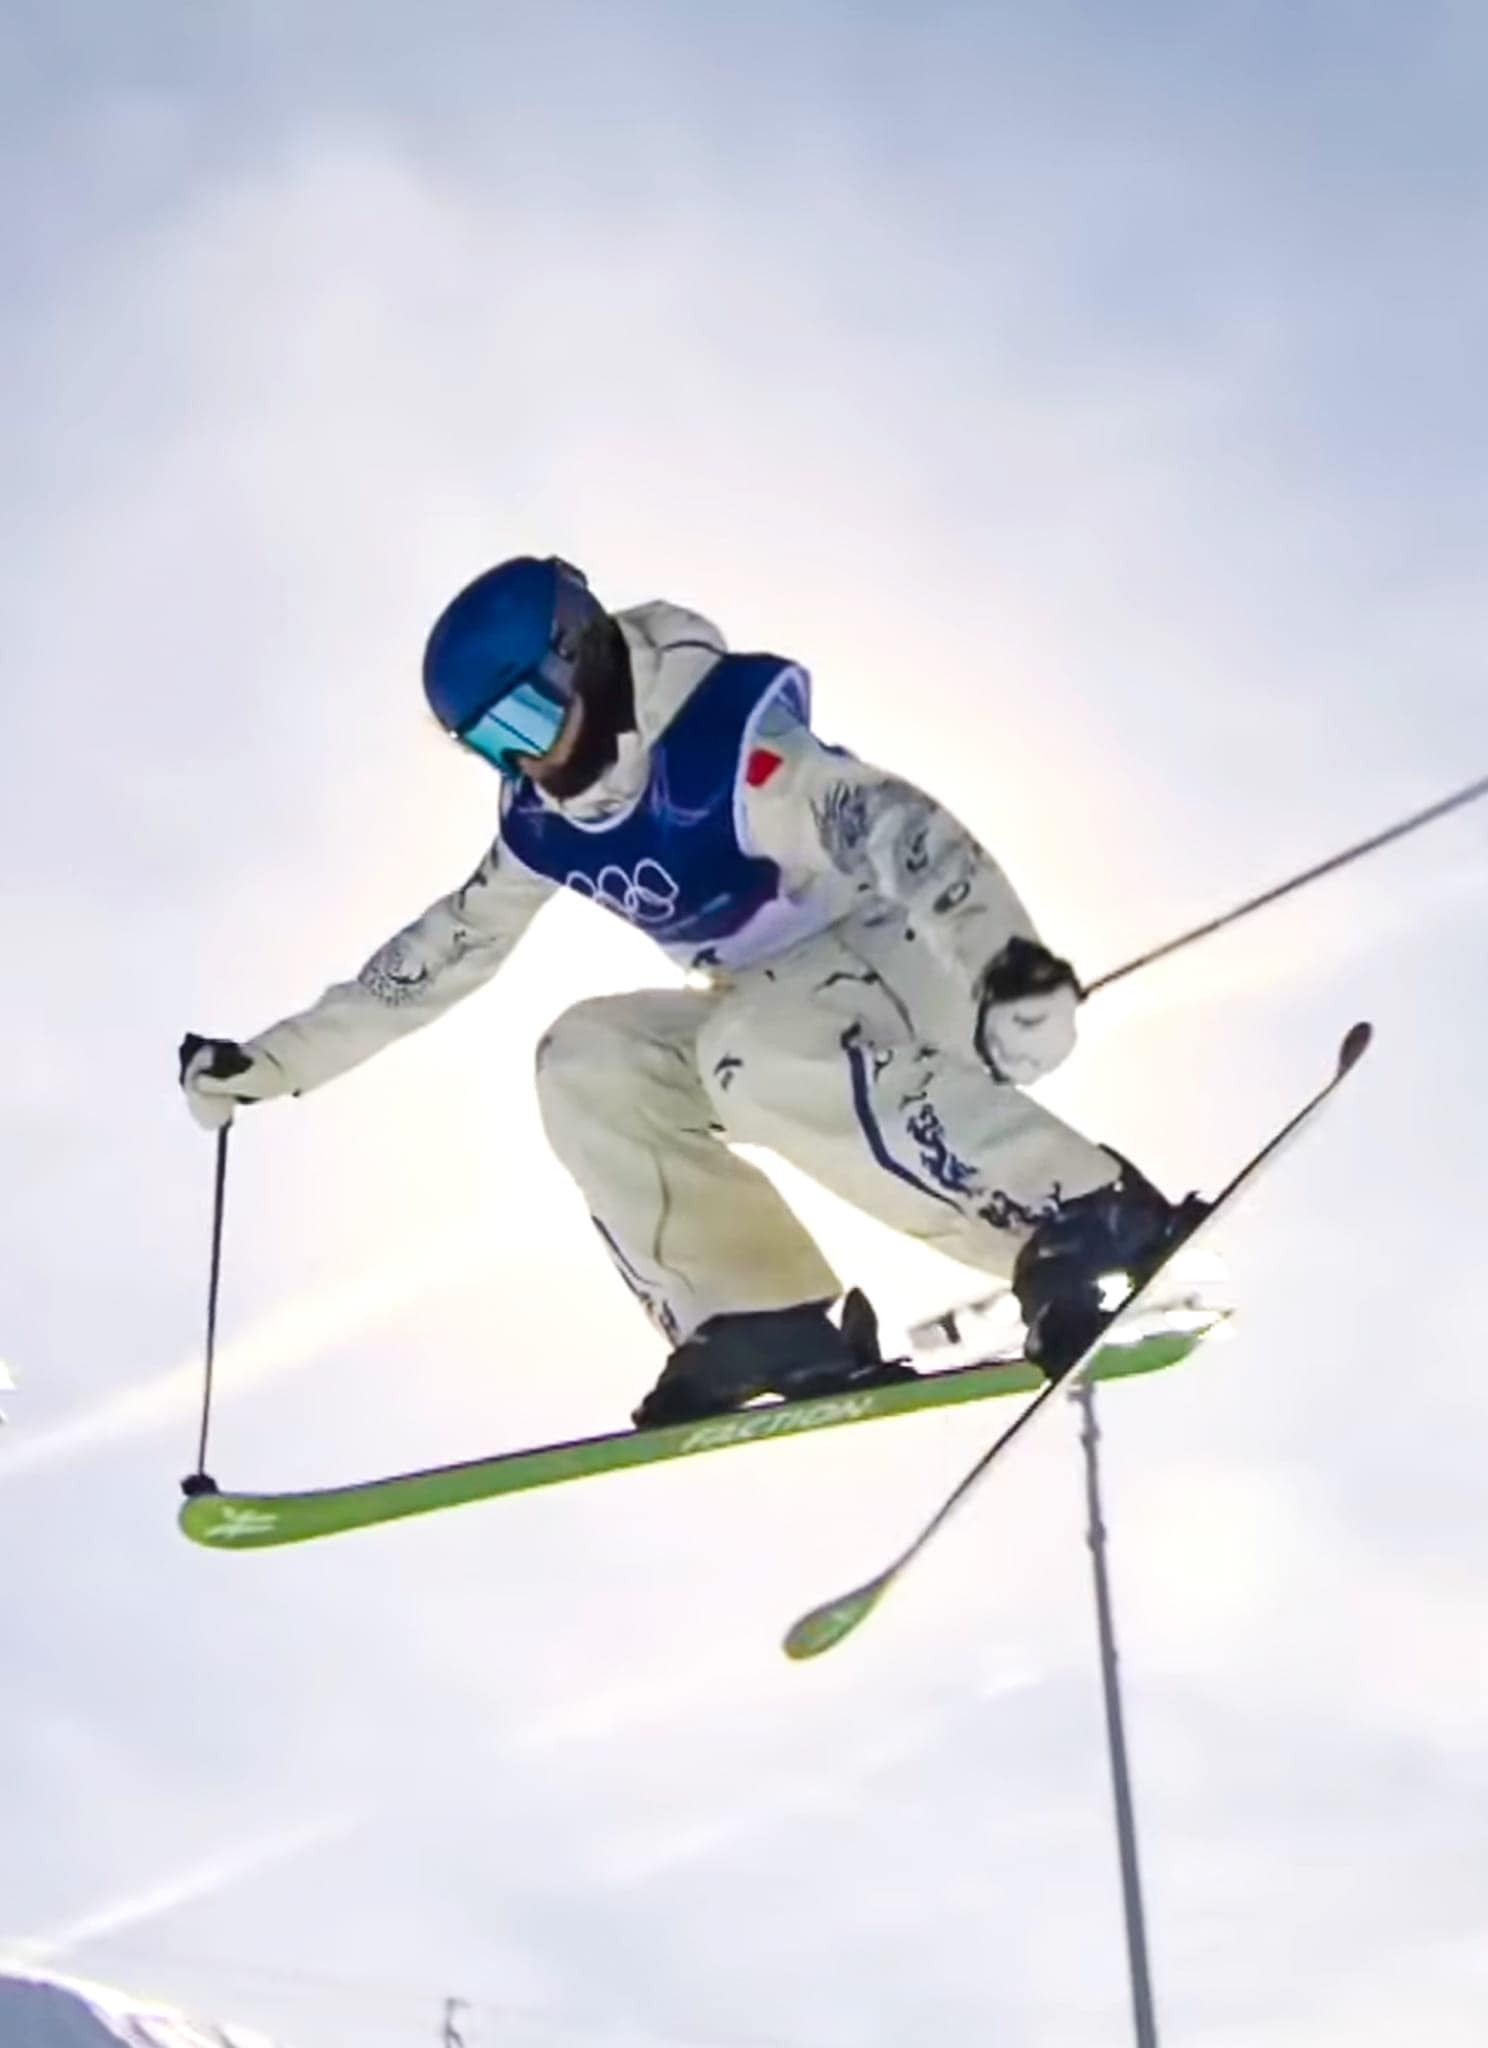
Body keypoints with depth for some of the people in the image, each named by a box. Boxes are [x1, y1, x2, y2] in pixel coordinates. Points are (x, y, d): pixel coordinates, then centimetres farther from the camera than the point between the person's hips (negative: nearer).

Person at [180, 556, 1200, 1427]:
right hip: (772, 1014, 8)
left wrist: (1006, 957, -56)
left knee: (754, 1051, -36)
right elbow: (446, 947, 13)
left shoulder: (729, 739, -23)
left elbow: (894, 824, -37)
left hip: (919, 961, -8)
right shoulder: (547, 825, 2)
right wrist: (277, 1057, 13)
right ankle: (763, 1323, -16)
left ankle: (1087, 1217, -34)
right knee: (586, 1060, -10)